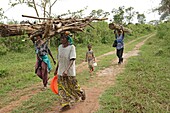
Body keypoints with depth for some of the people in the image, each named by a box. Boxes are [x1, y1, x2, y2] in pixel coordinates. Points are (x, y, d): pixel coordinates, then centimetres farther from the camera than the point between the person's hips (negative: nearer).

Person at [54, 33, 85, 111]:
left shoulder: (71, 47, -14)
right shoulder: (59, 47, 4)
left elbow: (72, 60, -21)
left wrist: (66, 70, -31)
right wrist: (56, 69, 19)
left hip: (70, 72, -5)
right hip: (61, 72, 5)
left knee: (73, 86, 8)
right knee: (62, 88, 3)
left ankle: (82, 92, 38)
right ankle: (65, 104, 12)